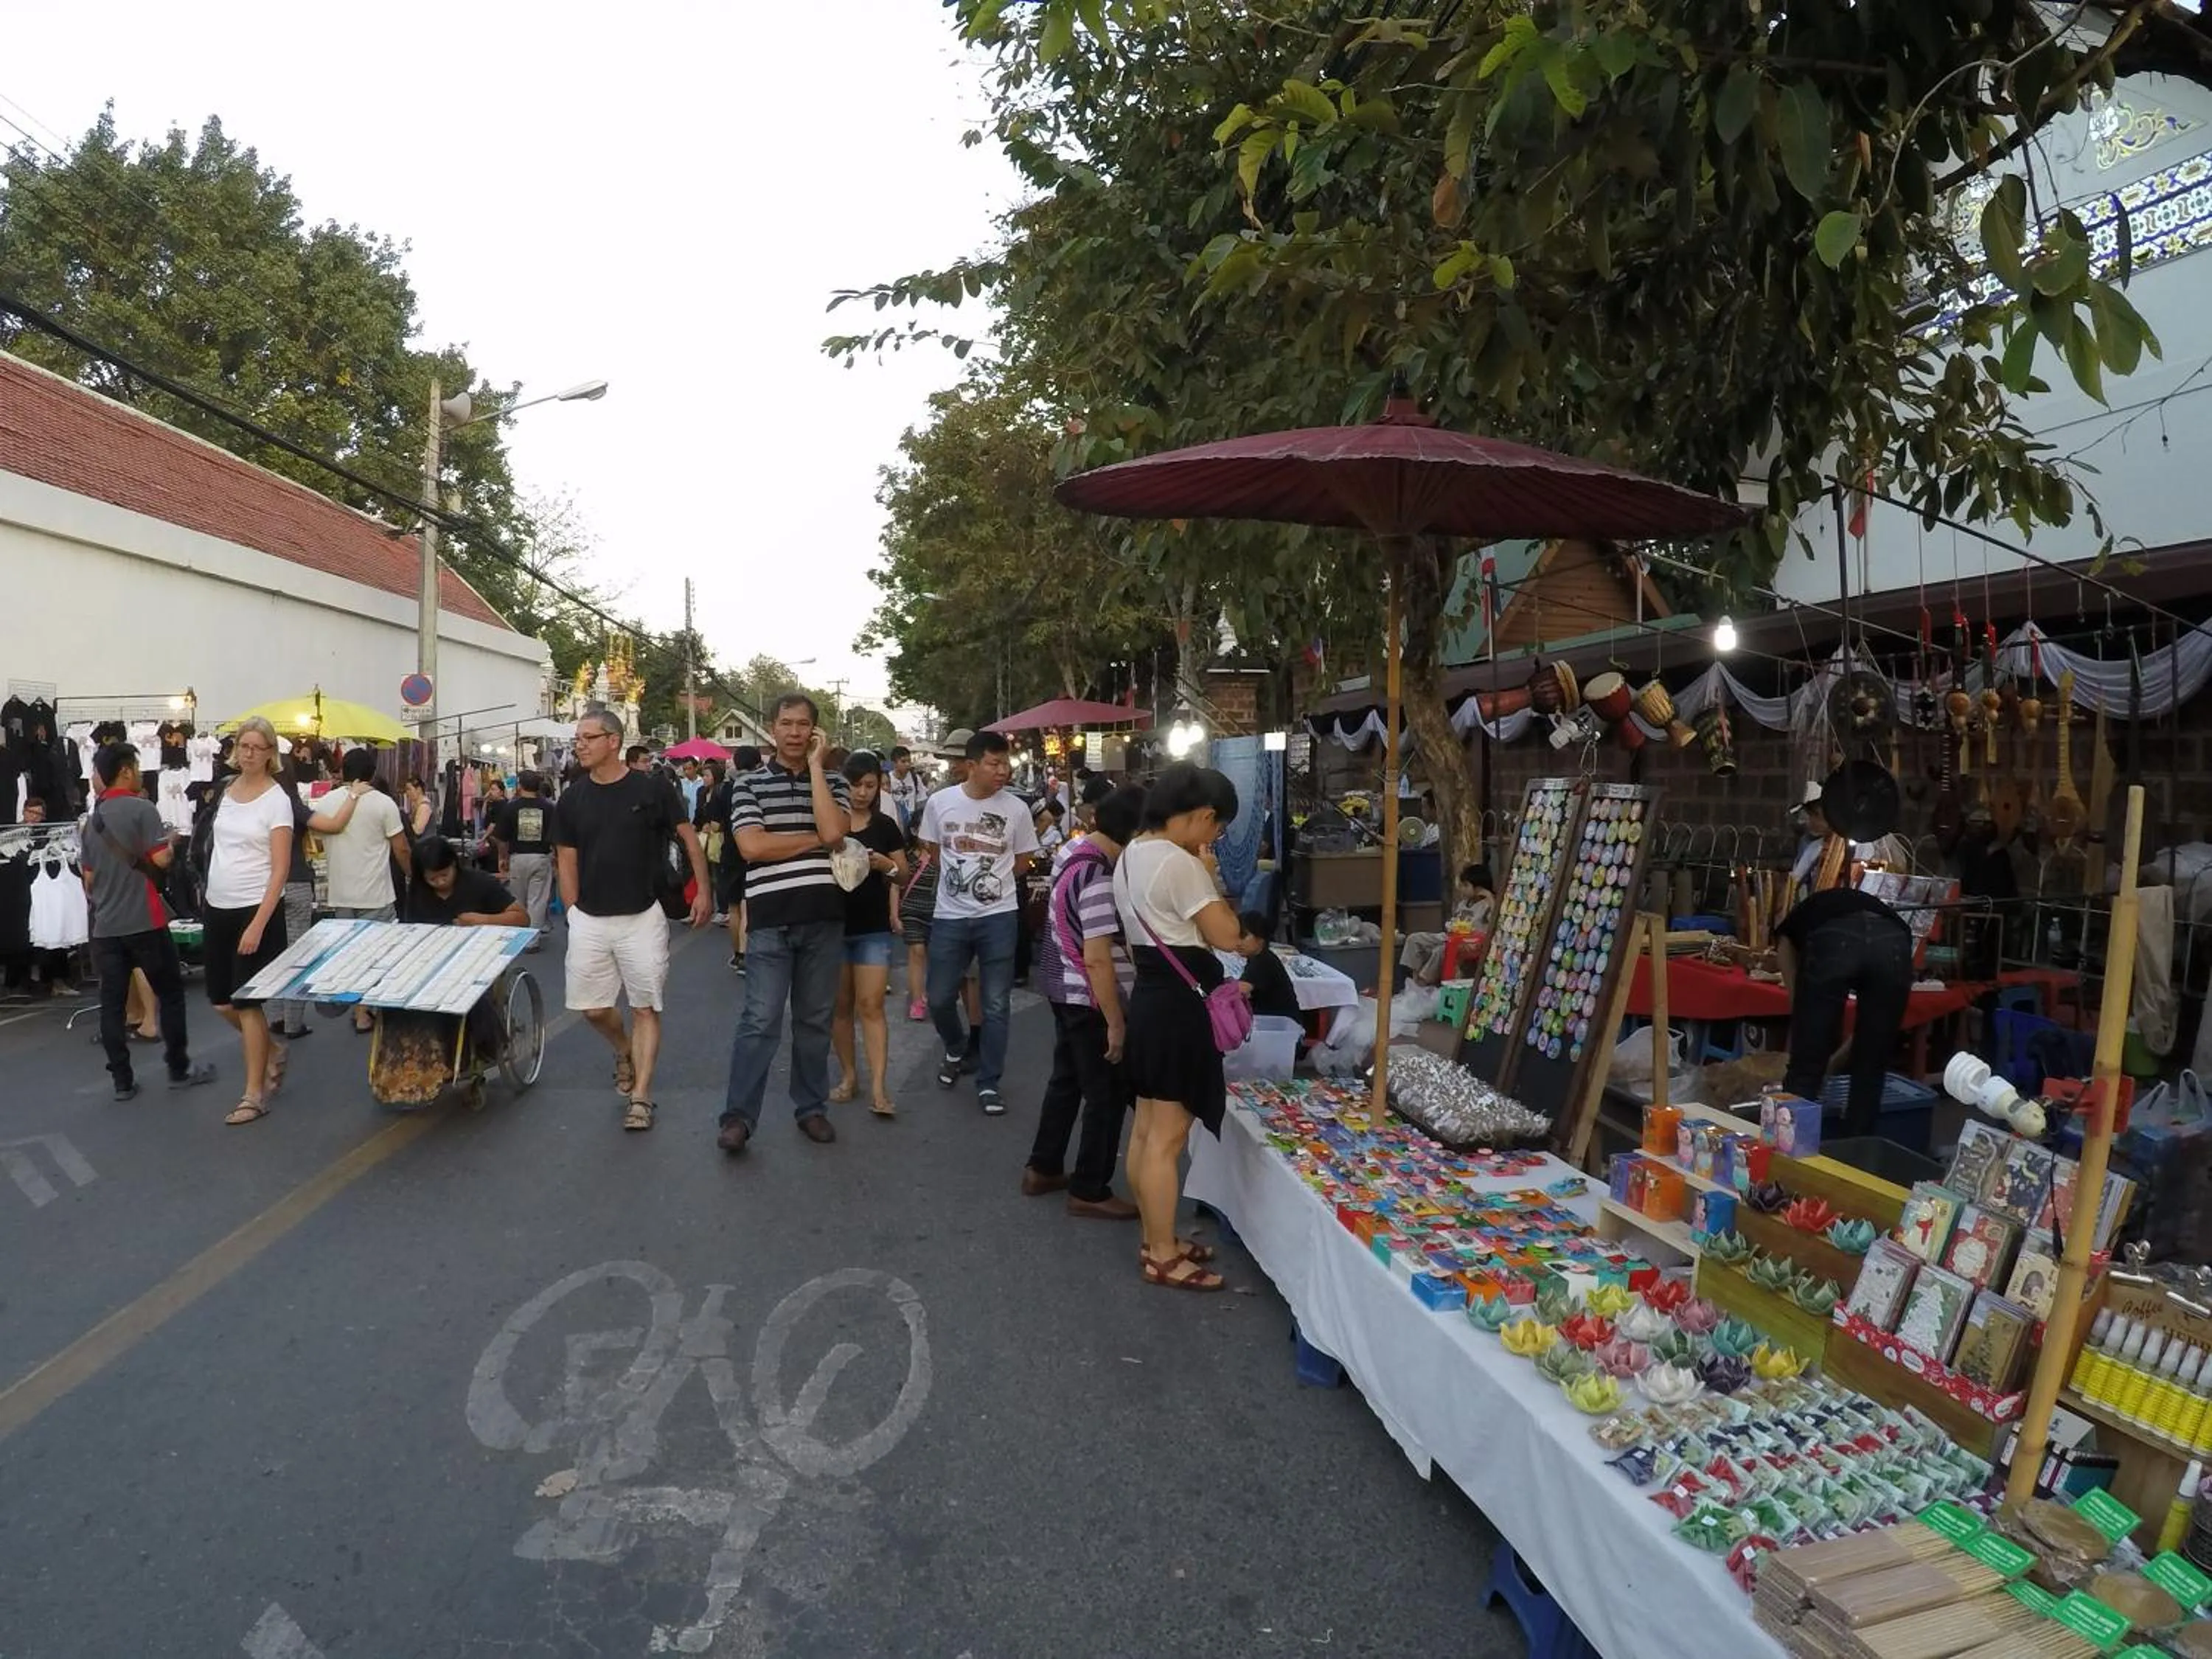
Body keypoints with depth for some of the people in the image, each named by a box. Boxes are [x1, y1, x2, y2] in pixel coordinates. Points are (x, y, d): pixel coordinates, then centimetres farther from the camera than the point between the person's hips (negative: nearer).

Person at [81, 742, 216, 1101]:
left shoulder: (92, 819, 12)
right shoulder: (142, 809, -10)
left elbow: (88, 878, 16)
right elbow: (161, 860, -16)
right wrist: (171, 843, 4)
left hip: (106, 925, 6)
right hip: (144, 920, -6)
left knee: (112, 1001, 5)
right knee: (170, 992, 6)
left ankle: (122, 1080, 8)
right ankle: (179, 1069, 11)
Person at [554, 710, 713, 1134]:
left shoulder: (651, 789, -5)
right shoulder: (572, 799, 3)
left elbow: (688, 837, 2)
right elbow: (567, 861, 7)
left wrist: (703, 890, -4)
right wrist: (572, 913, 1)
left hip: (642, 918, -3)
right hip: (589, 920, 3)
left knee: (645, 1008, 0)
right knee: (592, 1008, 6)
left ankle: (640, 1096, 8)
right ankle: (625, 1052, 36)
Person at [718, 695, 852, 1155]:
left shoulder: (833, 781, 8)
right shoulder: (750, 784, 4)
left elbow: (834, 832, -12)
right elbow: (752, 846, -11)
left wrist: (816, 765, -8)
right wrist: (815, 839, -6)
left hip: (823, 918, 2)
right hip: (770, 919, -2)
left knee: (815, 1020, 11)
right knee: (760, 1021, -4)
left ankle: (811, 1108, 23)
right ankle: (738, 1116, 4)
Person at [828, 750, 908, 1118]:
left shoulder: (886, 825, 2)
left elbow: (905, 875, 7)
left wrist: (887, 866, -14)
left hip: (873, 928, 0)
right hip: (833, 924, 0)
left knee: (871, 1006, -4)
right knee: (841, 1005, 10)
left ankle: (880, 1089, -5)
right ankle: (849, 1075, 24)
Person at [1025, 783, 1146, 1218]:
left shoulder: (1077, 857, 6)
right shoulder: (1100, 879, -25)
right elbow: (1097, 959, -27)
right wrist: (1115, 1023, -22)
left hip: (1065, 991, 10)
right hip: (1089, 1000, -10)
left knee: (1067, 1081, 21)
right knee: (1108, 1095, 3)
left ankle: (1042, 1169, 33)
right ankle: (1089, 1191, 14)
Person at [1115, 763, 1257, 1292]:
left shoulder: (1132, 856, 11)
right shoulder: (1180, 864, -21)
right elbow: (1226, 934, -17)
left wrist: (1232, 945, 17)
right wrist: (1209, 874, -6)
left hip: (1149, 998, 10)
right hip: (1177, 1006, -10)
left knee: (1147, 1130, 16)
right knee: (1168, 1137, -1)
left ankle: (1157, 1241, 29)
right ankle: (1163, 1257, 10)